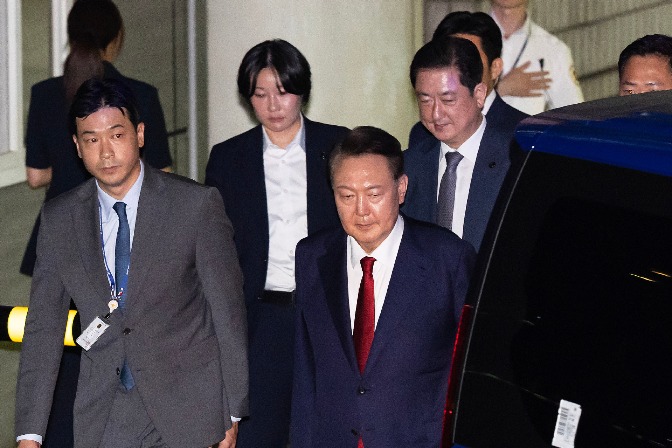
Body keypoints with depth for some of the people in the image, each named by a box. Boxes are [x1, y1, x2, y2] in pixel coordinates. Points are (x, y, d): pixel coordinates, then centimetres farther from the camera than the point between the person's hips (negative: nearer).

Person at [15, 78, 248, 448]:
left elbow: (228, 311, -2)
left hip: (188, 413, -2)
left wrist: (232, 415, -2)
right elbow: (44, 327, 4)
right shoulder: (59, 219, 4)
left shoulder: (197, 205, -6)